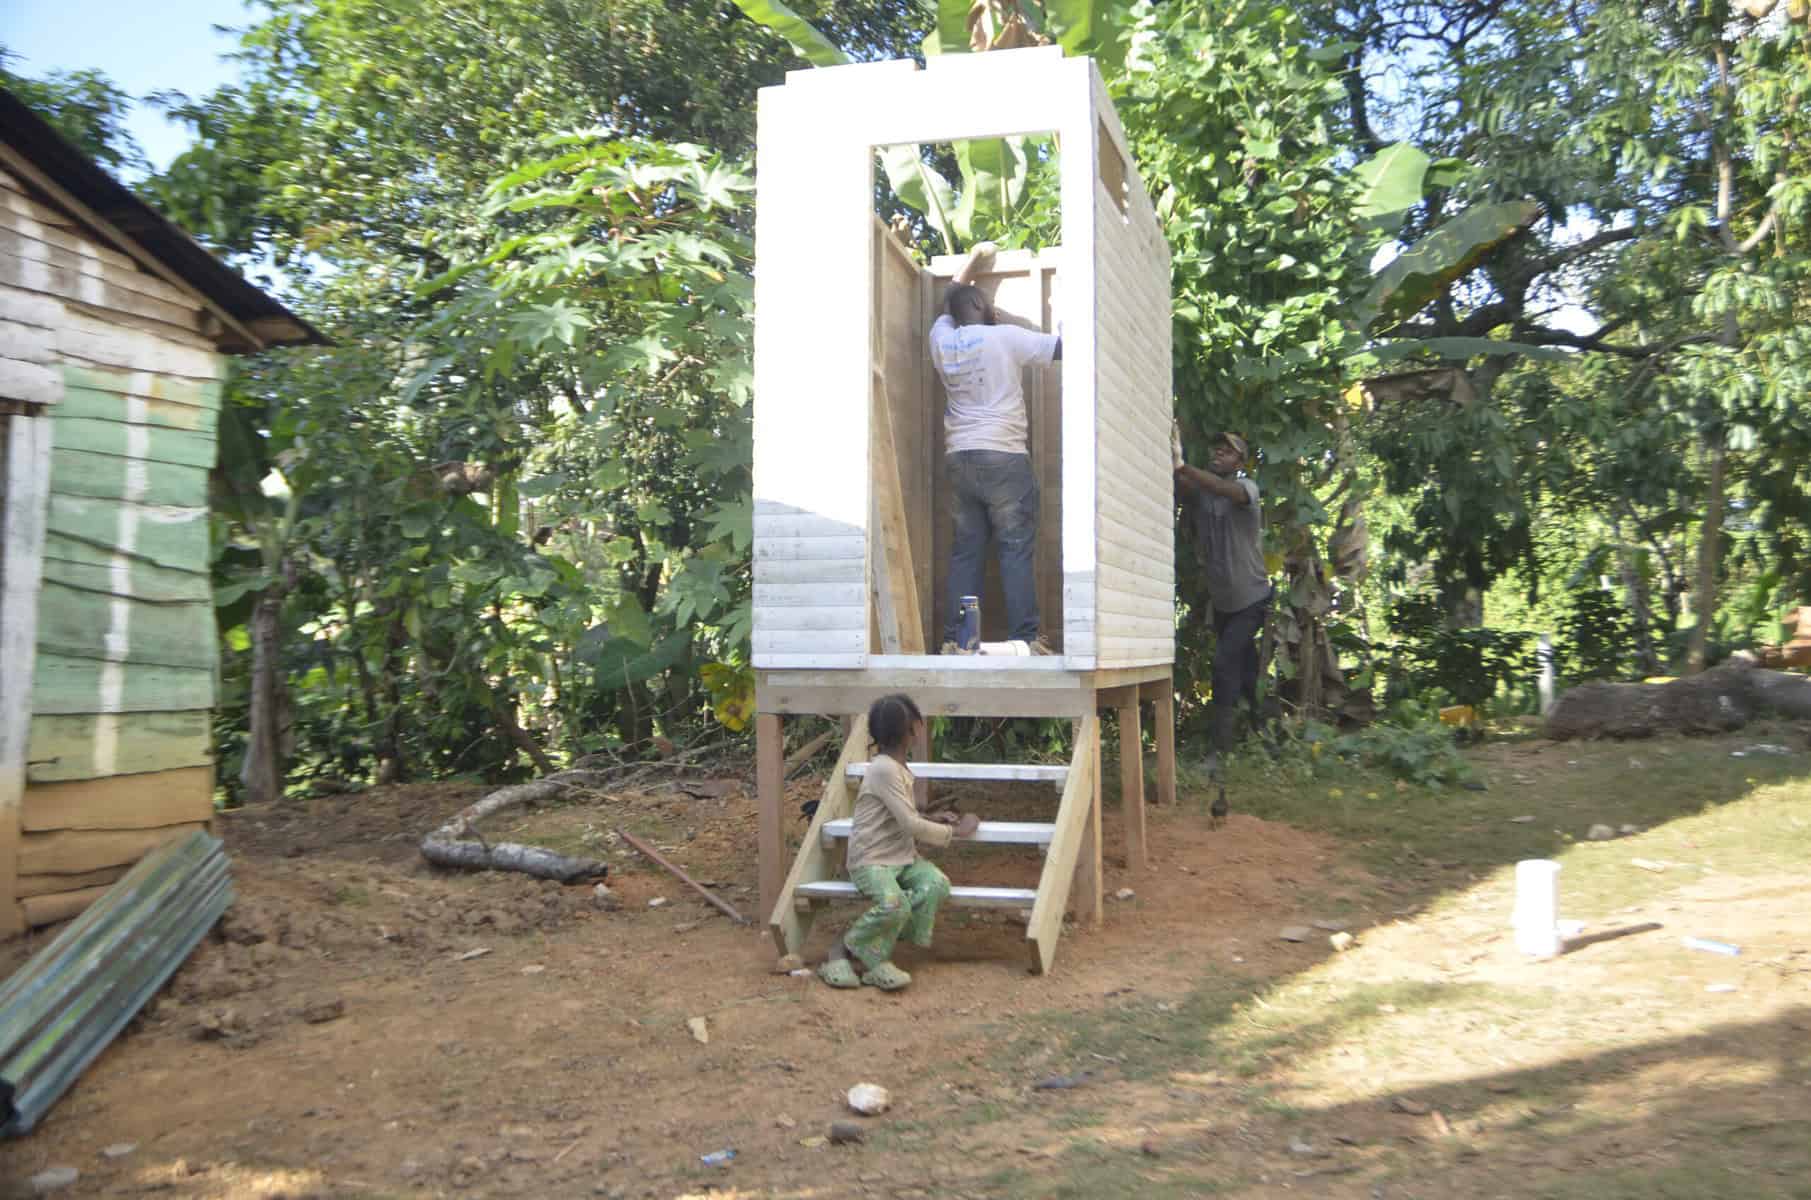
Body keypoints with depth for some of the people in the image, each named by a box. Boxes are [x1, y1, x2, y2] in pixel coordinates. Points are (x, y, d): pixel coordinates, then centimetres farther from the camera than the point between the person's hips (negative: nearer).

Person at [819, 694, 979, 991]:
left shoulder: (895, 766, 12)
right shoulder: (884, 769, -17)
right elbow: (911, 826, -17)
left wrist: (931, 819, 7)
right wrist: (955, 831, -5)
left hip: (903, 857, 9)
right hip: (871, 860, -9)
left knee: (937, 884, -20)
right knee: (895, 905, -35)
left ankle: (873, 957, -14)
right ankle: (850, 947, -7)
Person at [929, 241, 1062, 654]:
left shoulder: (942, 340, 10)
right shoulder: (1004, 337, -3)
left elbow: (950, 303, 31)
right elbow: (1062, 345, 2)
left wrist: (975, 259, 42)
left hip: (959, 458, 5)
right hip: (1004, 457, -5)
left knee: (965, 550, 6)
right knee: (1016, 550, -5)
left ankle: (956, 639, 1)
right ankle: (1024, 637, -10)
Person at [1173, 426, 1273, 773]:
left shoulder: (1247, 487, -17)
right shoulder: (1201, 488, -2)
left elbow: (1227, 490, -41)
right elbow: (1181, 480, -24)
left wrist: (1182, 465, -54)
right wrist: (1169, 457, -46)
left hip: (1251, 598, -6)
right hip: (1221, 600, 6)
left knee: (1225, 663, -17)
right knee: (1243, 667, 18)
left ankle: (1221, 749, -13)